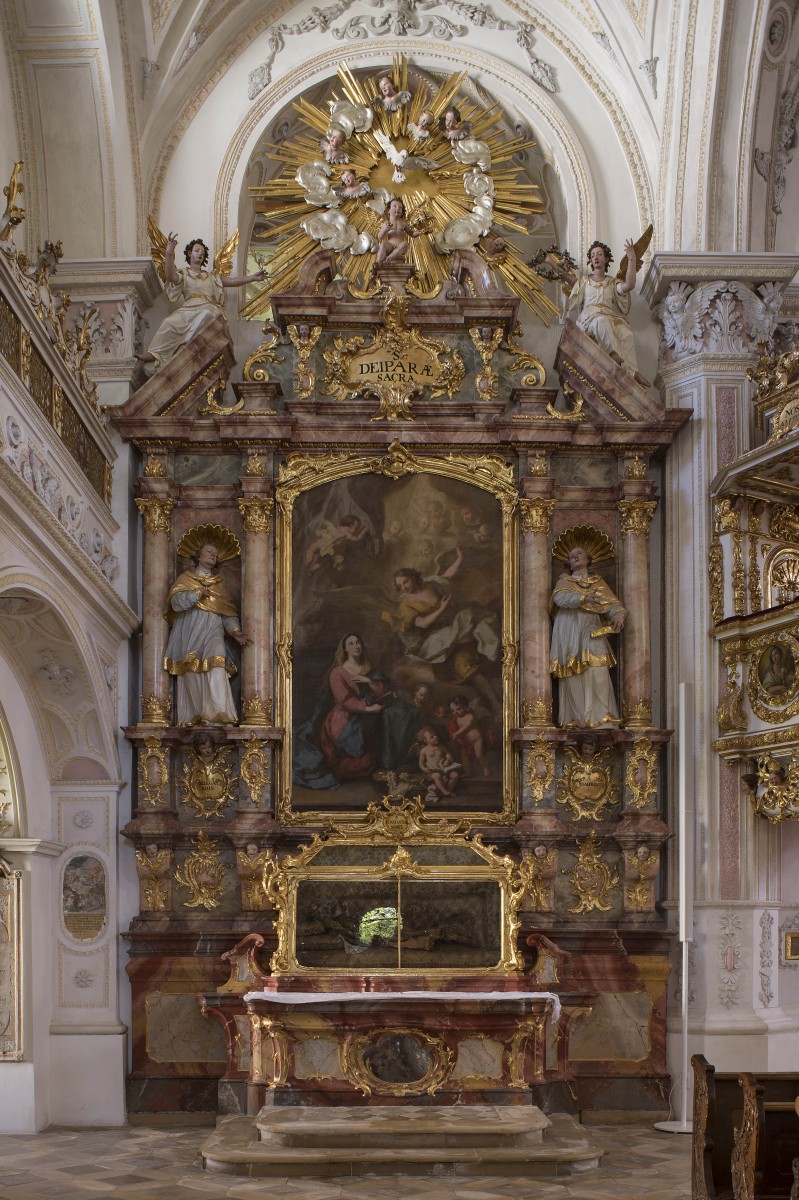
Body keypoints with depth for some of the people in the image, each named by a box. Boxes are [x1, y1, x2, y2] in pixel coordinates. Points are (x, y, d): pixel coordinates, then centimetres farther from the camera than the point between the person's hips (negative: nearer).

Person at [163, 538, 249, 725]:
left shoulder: (219, 583, 23)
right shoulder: (185, 578, 15)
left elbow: (228, 613, 16)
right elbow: (176, 602, -3)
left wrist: (235, 632, 0)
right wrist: (198, 592, -8)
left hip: (212, 632, 1)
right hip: (189, 632, -1)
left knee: (216, 667, -22)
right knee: (192, 675, -9)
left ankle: (219, 716, -33)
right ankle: (193, 717, -6)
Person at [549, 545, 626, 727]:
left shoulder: (598, 583, 21)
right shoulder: (564, 581, 17)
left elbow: (612, 602, 7)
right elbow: (560, 597, -7)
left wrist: (618, 614, -17)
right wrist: (584, 598, -24)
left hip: (591, 632, 0)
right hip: (569, 635, 0)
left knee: (598, 674, -16)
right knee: (573, 678, -8)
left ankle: (603, 718, -22)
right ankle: (576, 719, -7)